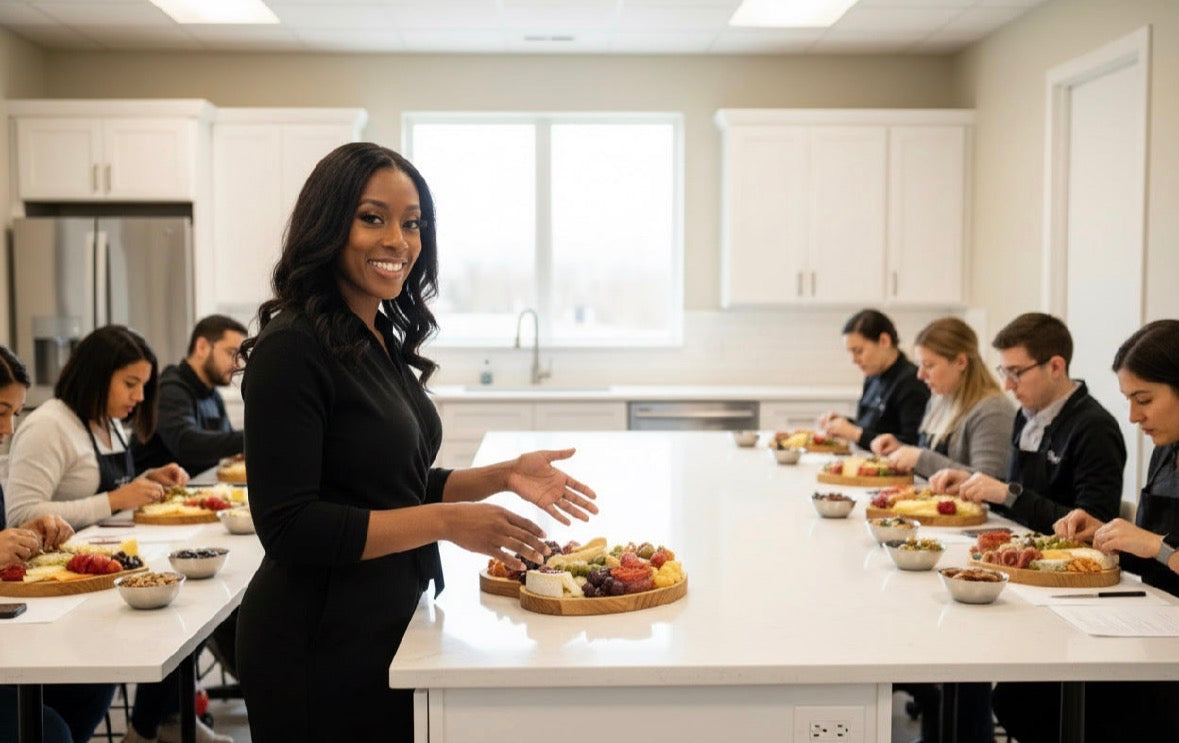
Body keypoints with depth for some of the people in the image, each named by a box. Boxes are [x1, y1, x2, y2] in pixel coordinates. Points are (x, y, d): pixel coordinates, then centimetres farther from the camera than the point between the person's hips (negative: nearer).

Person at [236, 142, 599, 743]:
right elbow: (289, 527, -22)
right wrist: (447, 523, -23)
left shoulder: (385, 342, 8)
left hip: (385, 630, 8)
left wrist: (502, 477, 2)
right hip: (319, 650, -8)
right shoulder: (292, 349, -18)